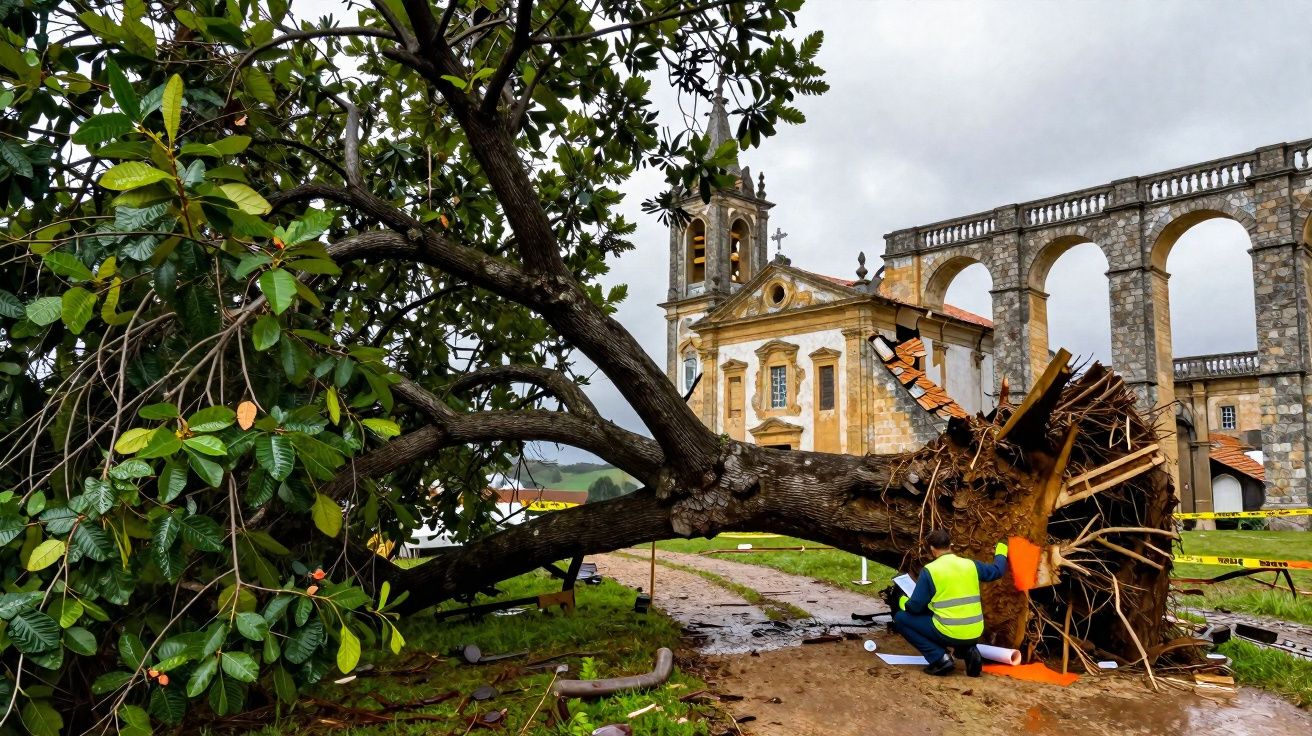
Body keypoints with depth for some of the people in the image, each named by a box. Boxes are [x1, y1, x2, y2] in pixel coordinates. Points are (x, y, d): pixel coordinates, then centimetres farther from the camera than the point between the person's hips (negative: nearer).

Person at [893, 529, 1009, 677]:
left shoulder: (929, 570, -9)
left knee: (901, 618, 7)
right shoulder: (970, 564, 5)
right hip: (974, 634, 6)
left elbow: (915, 606, -6)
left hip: (949, 634, -6)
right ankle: (969, 651, 10)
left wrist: (904, 603, 17)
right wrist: (1000, 552, 44)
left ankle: (940, 658, -2)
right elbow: (997, 570, 23)